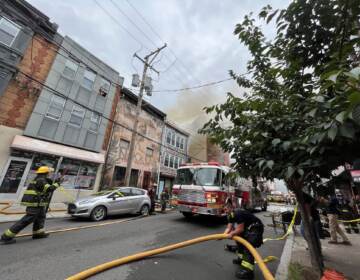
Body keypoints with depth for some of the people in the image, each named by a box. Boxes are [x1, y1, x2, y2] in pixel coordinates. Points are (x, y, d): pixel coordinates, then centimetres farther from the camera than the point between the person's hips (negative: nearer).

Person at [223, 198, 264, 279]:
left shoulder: (238, 213, -28)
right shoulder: (230, 215, 2)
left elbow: (241, 229, -25)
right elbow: (229, 228, 2)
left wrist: (232, 234, -14)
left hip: (256, 228, -11)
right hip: (248, 228, 11)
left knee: (248, 247, -20)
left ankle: (247, 271, -20)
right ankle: (241, 259, 38)